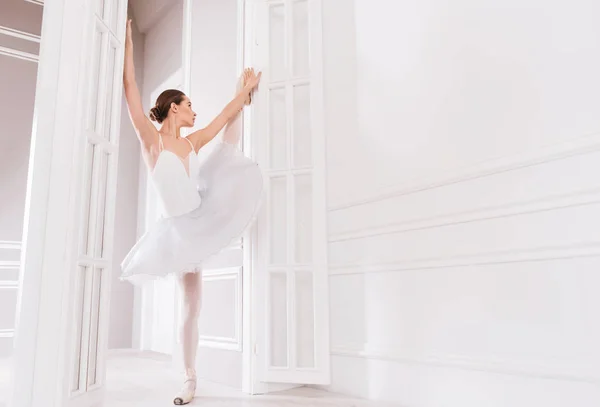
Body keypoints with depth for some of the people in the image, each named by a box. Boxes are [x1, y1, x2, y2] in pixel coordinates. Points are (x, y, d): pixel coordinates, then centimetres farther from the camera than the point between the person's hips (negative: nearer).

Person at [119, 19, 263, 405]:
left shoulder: (192, 143, 2)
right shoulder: (152, 141, -13)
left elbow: (225, 115, 13)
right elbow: (131, 92, -20)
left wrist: (245, 89, 19)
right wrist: (127, 44, -19)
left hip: (206, 211, 5)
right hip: (181, 228, -5)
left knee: (231, 141, 13)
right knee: (190, 305, 3)